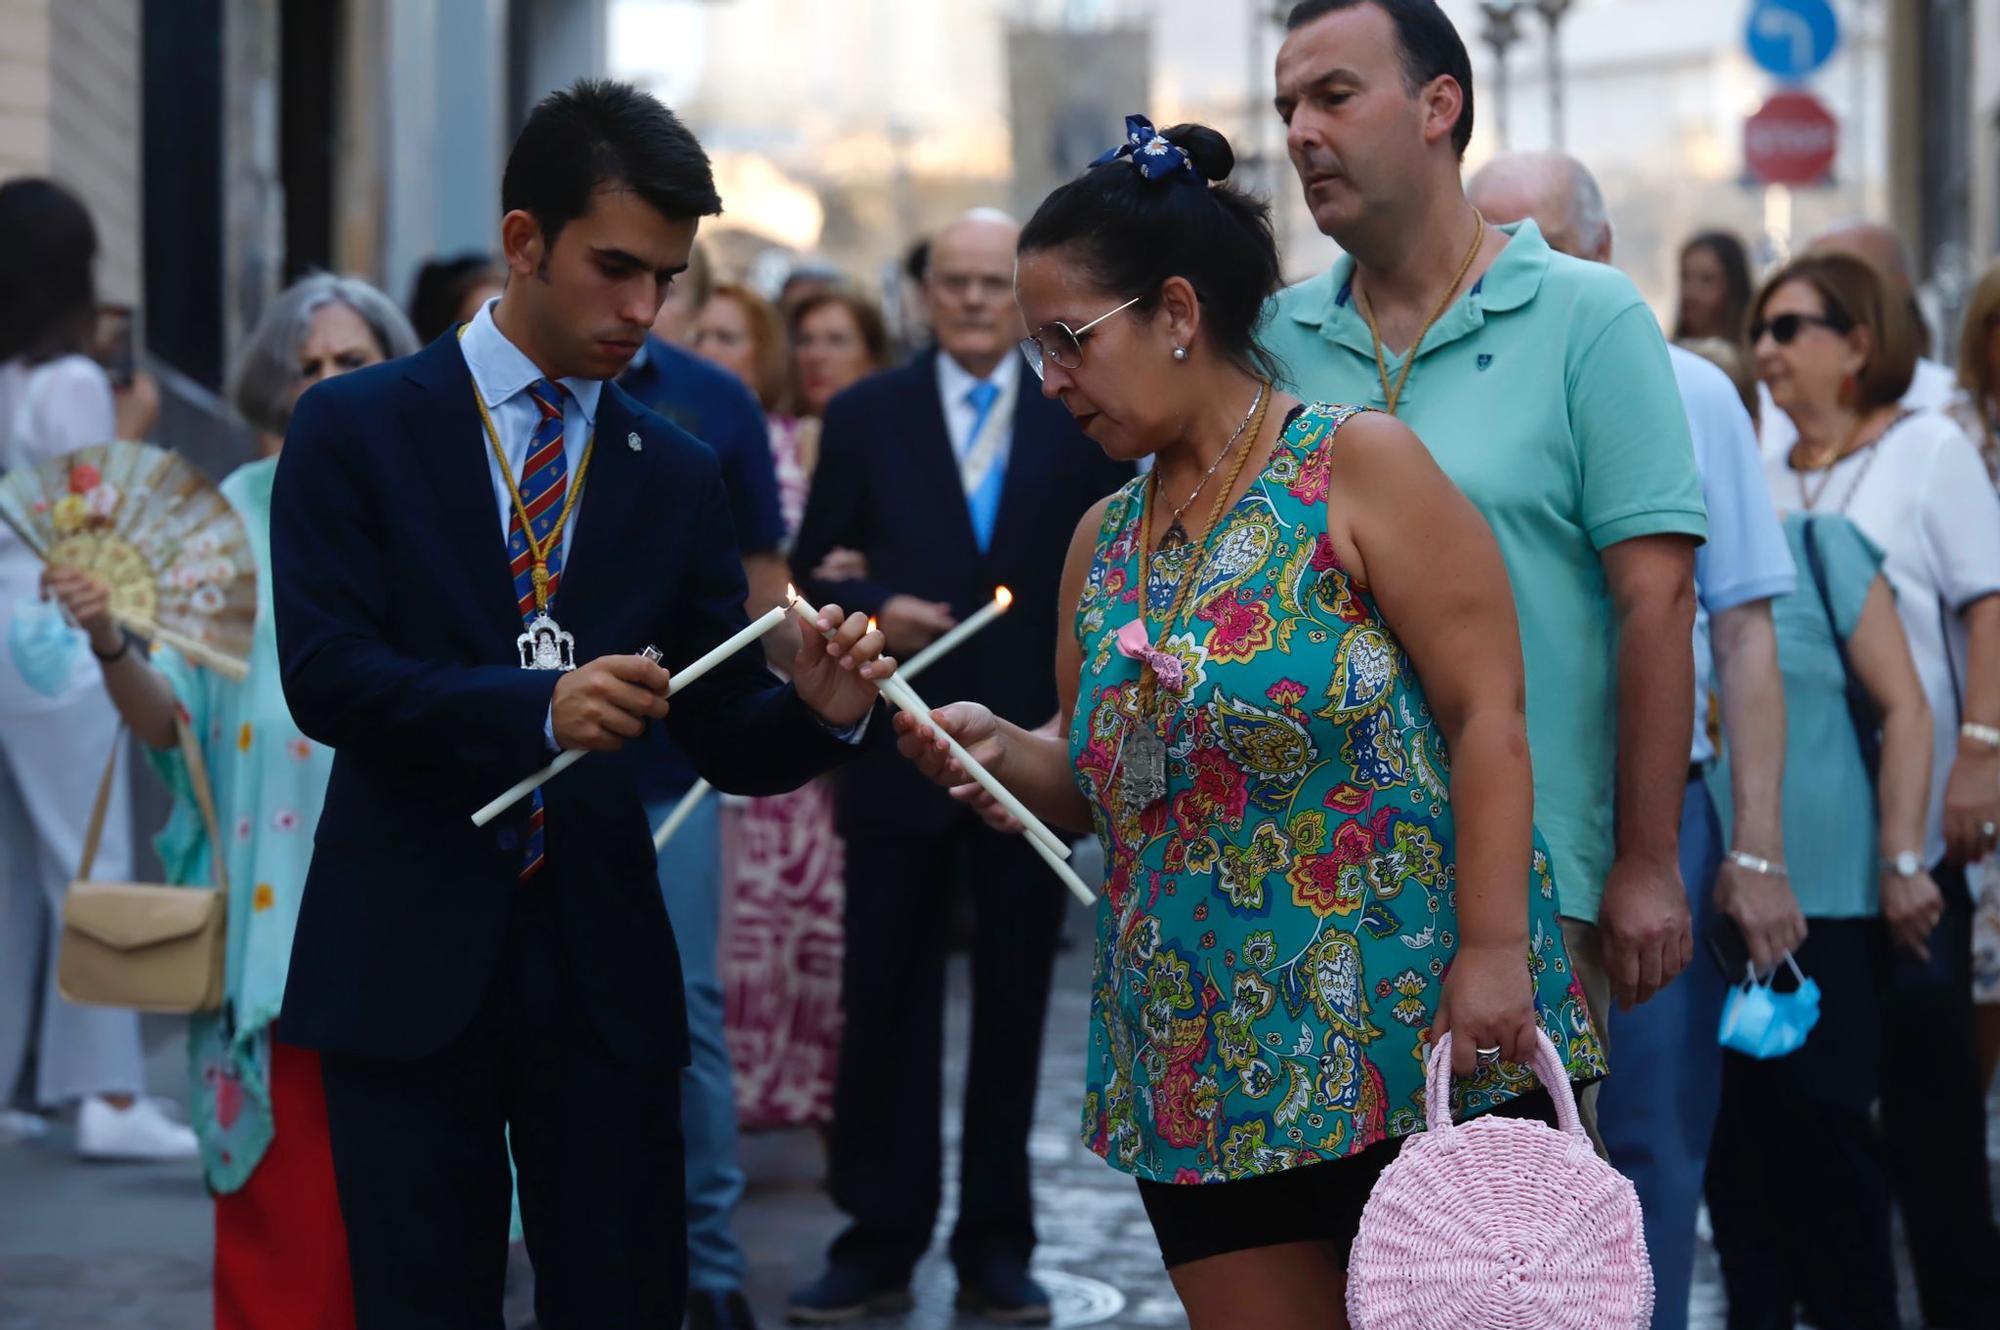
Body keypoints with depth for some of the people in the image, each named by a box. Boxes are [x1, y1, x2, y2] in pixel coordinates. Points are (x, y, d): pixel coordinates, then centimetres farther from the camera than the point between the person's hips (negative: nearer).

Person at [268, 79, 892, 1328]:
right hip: (407, 965, -2)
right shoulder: (357, 428, 0)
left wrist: (820, 709, -14)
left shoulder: (680, 474, 10)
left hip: (601, 966, 3)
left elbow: (729, 740, 8)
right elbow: (326, 675, -12)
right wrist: (537, 709, -26)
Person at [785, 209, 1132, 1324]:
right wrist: (873, 610, -14)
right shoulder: (866, 417, 6)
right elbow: (814, 569, 5)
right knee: (885, 1004, 3)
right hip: (900, 758, 0)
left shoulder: (1080, 422, 5)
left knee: (1014, 1007, 7)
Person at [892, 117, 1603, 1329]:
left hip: (1414, 1046, -6)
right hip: (1206, 1079, 6)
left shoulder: (1358, 466, -5)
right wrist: (1006, 754, 0)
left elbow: (1486, 716, -11)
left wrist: (1493, 954, -20)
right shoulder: (1104, 542, 14)